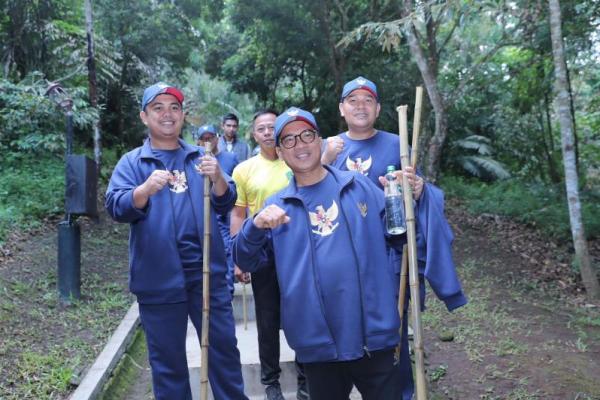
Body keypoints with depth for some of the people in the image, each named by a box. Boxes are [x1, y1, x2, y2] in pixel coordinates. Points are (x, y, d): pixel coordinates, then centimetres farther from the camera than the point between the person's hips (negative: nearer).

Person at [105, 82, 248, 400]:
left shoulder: (200, 158, 10)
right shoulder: (131, 162, 3)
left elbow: (225, 204, 2)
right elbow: (116, 207, -12)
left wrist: (217, 178, -20)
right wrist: (147, 188, -32)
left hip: (207, 272, 2)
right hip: (159, 278, -1)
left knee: (224, 346, 10)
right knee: (167, 358, 9)